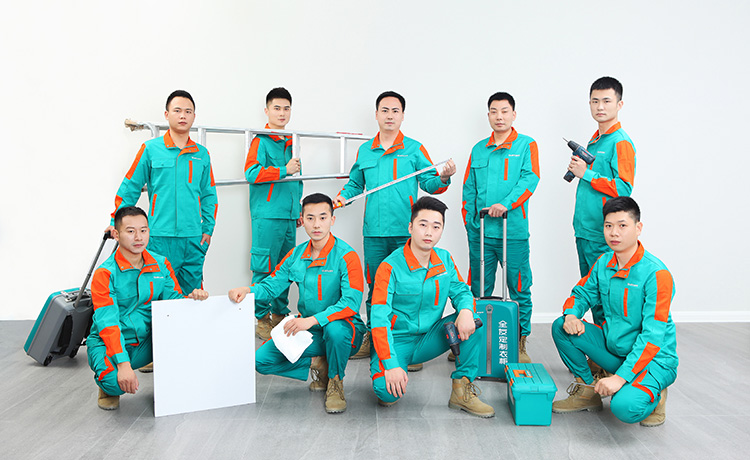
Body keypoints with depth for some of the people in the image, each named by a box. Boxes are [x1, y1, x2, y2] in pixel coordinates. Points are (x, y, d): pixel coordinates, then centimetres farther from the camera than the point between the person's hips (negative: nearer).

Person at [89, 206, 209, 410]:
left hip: (146, 344, 3)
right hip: (108, 343, -3)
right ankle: (108, 387, 6)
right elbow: (108, 323, -22)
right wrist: (123, 364, -33)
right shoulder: (105, 273, -15)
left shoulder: (161, 265, 1)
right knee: (116, 382, -35)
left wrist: (191, 298, -24)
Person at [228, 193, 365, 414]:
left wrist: (313, 320, -34)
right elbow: (271, 286, 8)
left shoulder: (345, 256, -16)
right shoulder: (296, 255, 3)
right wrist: (248, 290, -14)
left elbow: (351, 303, -25)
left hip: (342, 330, -5)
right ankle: (318, 366, 10)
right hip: (308, 333, 5)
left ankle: (335, 383, -10)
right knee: (261, 359, -8)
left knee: (334, 329, -40)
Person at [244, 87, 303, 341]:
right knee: (264, 269, -4)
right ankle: (262, 320, 4)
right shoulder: (261, 141, -4)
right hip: (267, 215, -7)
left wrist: (298, 210, 24)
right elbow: (251, 173, -17)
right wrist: (284, 170, -16)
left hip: (289, 215, 7)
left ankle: (280, 315, 22)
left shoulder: (291, 142, 18)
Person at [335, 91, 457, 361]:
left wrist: (443, 178, -17)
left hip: (405, 233, -3)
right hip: (374, 232, 3)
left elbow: (429, 183, 3)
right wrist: (343, 197, 8)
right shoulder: (364, 151, 14)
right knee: (374, 286, 9)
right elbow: (355, 183, 24)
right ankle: (372, 336, 21)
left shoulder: (414, 149, 5)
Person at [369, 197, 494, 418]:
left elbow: (460, 290, 5)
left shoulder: (445, 260, 0)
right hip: (397, 341, -4)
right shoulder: (390, 267, -17)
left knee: (473, 321, -17)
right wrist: (391, 364, -30)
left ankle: (462, 390, -8)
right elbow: (379, 318, -21)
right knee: (387, 391, -30)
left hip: (429, 339, 5)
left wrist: (466, 310, -22)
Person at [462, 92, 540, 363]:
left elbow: (530, 178, -9)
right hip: (480, 232, 3)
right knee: (478, 289, 8)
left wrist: (506, 203, -22)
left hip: (514, 232, -3)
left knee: (519, 289, 1)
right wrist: (469, 221, 8)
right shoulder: (478, 150, 15)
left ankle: (520, 343, 12)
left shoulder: (526, 145, 5)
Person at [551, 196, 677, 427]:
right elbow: (582, 293, 12)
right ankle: (588, 391, 8)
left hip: (654, 359, -6)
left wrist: (621, 376, -31)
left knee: (625, 407, -32)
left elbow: (653, 335, -25)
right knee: (561, 327, -9)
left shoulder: (656, 274, -22)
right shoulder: (603, 263, -1)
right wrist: (571, 314, -14)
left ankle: (653, 395, 5)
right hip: (614, 350, 6)